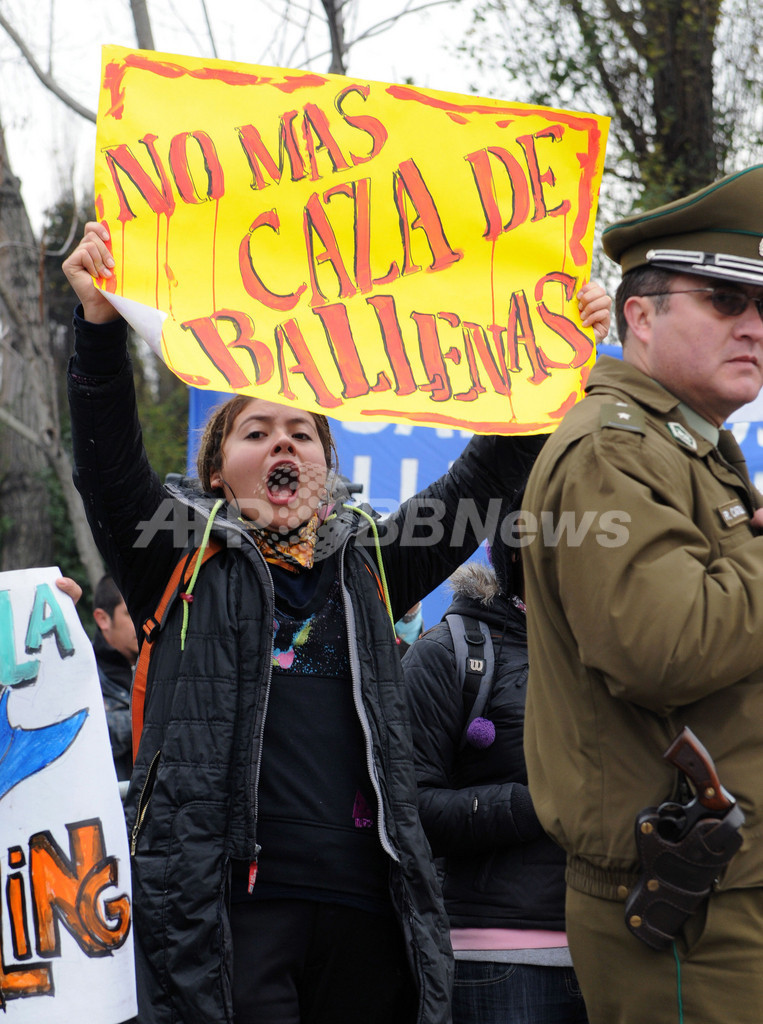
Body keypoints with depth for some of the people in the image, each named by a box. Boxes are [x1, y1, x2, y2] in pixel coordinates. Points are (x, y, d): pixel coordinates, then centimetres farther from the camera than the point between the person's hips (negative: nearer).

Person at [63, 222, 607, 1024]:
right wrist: (99, 323, -20)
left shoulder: (369, 566, 17)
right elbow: (108, 462, -6)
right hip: (226, 905, -4)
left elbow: (482, 476, 11)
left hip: (368, 904, 4)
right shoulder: (183, 558, 9)